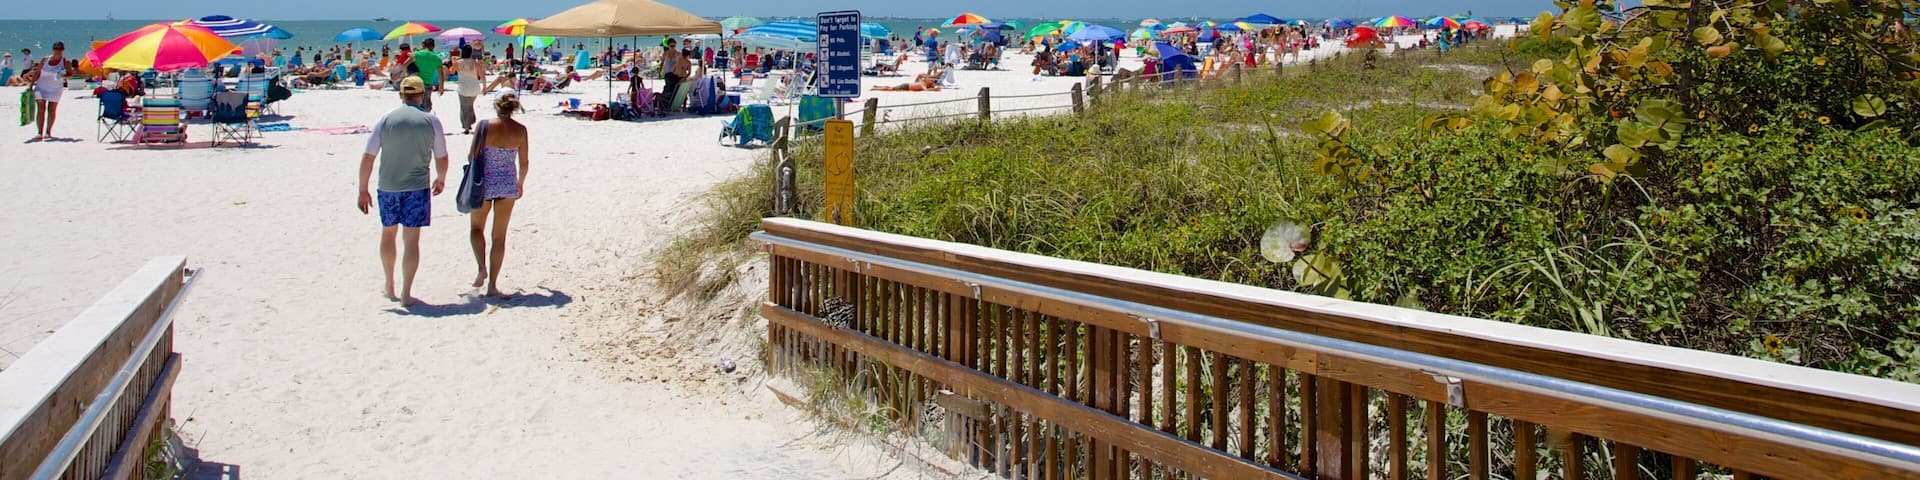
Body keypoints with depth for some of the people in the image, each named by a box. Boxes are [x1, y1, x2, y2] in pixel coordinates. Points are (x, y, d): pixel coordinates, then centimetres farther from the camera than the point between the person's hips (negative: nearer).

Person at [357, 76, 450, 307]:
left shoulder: (385, 119, -2)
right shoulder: (430, 121, -5)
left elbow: (367, 158, -4)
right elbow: (441, 159, 1)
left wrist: (363, 190, 4)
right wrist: (441, 180, 21)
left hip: (387, 187, 2)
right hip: (417, 187, -2)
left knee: (388, 233, 21)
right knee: (412, 239, 2)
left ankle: (389, 286, 34)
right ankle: (406, 293, 0)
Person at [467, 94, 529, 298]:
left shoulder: (485, 126, -9)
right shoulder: (520, 130, -4)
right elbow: (523, 163, 2)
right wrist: (520, 183, 19)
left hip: (484, 183, -1)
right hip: (508, 184, 1)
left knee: (476, 227, 20)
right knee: (500, 236, 9)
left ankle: (482, 268, -1)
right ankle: (492, 284, 9)